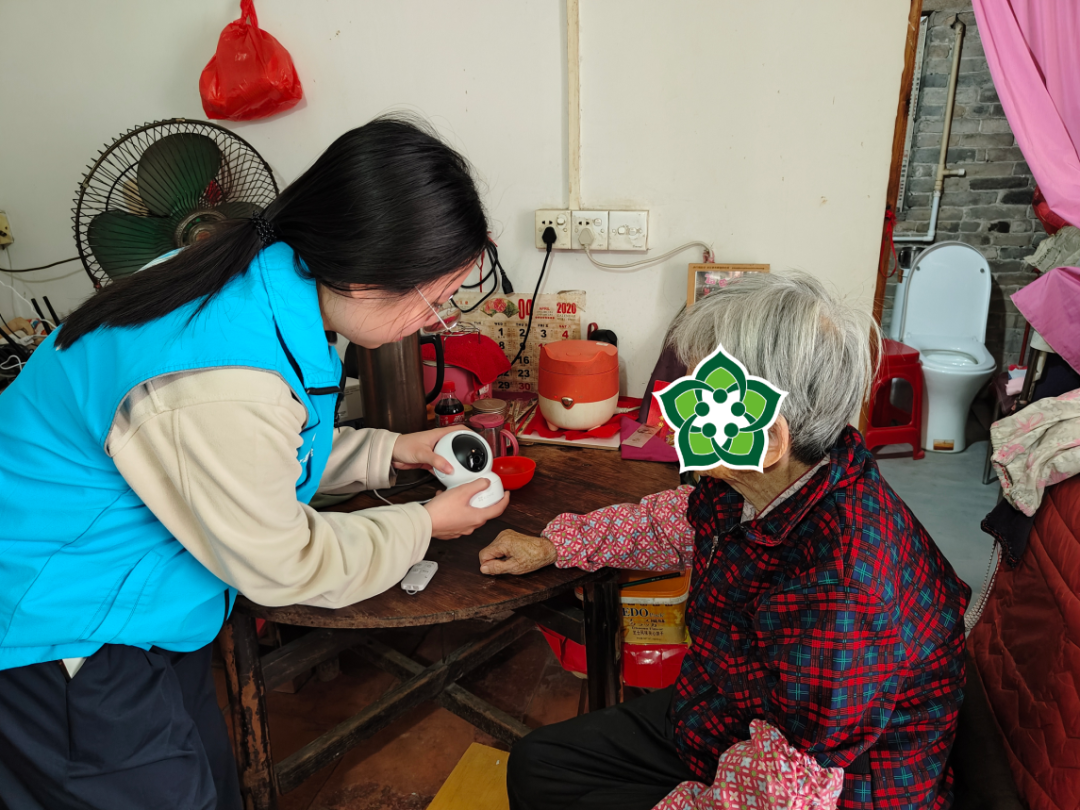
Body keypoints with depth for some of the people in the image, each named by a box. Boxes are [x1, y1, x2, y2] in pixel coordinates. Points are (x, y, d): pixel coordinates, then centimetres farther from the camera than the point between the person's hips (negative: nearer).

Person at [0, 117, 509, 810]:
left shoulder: (260, 283, -8)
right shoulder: (227, 386, -36)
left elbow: (256, 454, 9)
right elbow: (279, 567, -20)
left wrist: (389, 452, 2)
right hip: (57, 635, -8)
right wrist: (424, 526, -8)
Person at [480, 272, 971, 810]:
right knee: (536, 764, 9)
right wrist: (551, 547, 13)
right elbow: (677, 521, 8)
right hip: (720, 716, 7)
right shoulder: (757, 482, -13)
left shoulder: (839, 598, -40)